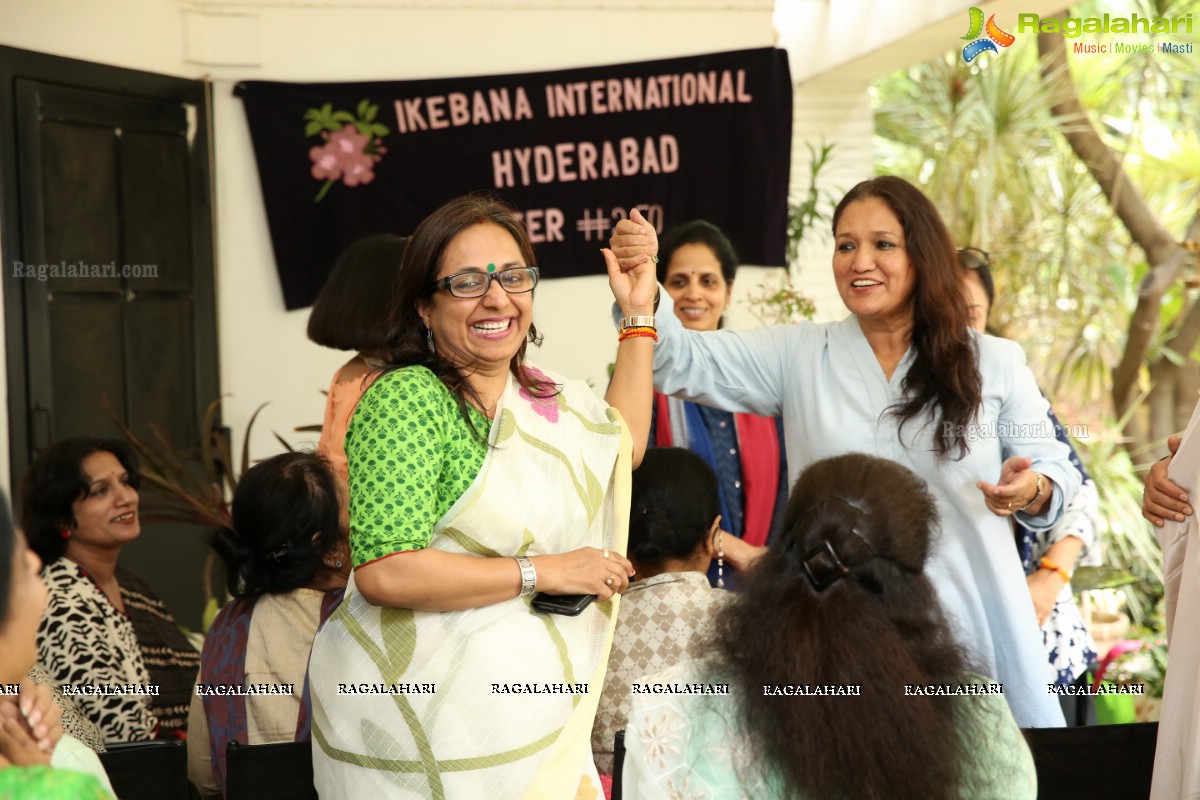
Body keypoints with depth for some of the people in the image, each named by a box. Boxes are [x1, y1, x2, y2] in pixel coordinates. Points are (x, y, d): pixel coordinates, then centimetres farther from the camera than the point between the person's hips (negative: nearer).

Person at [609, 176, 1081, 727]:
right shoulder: (798, 357, 7)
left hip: (969, 636, 0)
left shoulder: (995, 363, 6)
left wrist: (1031, 490, -13)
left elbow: (1054, 470, 11)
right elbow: (682, 362, -1)